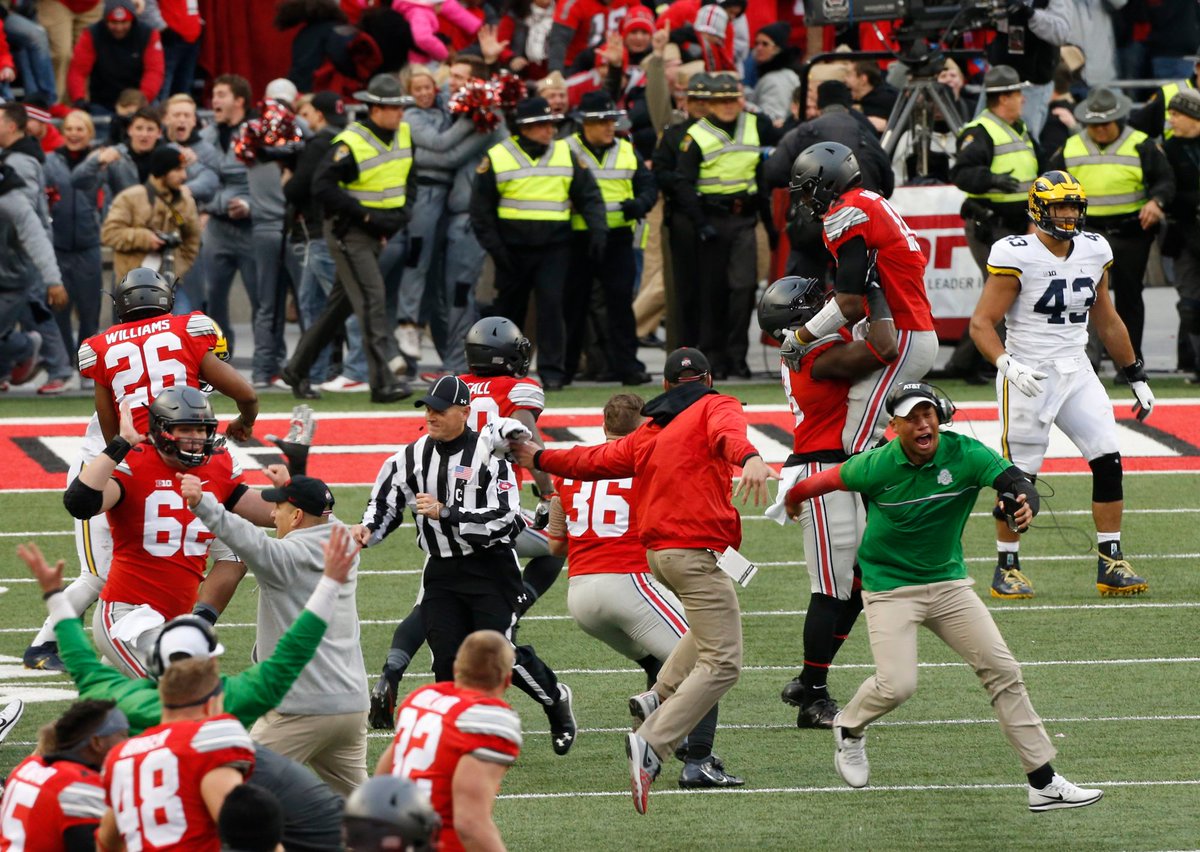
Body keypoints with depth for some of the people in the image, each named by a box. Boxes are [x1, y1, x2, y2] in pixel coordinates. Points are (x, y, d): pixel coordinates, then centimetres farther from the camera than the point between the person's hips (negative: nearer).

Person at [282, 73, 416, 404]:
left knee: (341, 304, 14)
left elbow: (410, 178, 19)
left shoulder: (404, 135, 6)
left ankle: (297, 369, 26)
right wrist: (366, 215, -24)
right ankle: (382, 382, -19)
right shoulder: (350, 143, -19)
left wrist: (403, 210, 0)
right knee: (371, 299, -16)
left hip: (377, 232, 8)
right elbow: (322, 186, -24)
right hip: (349, 231, -8)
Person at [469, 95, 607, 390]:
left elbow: (589, 196, 8)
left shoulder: (565, 154, 6)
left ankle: (552, 371, -10)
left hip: (554, 247, 0)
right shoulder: (497, 158, -1)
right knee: (510, 309, 10)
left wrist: (597, 230, -6)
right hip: (512, 249, 0)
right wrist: (493, 245, -6)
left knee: (551, 305, -13)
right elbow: (481, 208, 1)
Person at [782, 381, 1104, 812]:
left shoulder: (965, 455, -14)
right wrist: (794, 497, 19)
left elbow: (1015, 481, -26)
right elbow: (831, 479, 2)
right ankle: (849, 727, 20)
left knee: (1003, 671, -3)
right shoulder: (877, 466, -17)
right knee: (897, 685, -16)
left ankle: (1043, 783, 1)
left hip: (948, 582, 3)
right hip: (889, 588, -3)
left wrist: (1023, 504, -49)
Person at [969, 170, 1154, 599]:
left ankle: (1111, 564, 2)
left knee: (1108, 461, -4)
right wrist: (1007, 364, -29)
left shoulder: (1094, 251, 7)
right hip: (1029, 376, -6)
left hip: (1076, 372, 6)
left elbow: (1106, 321, 19)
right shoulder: (1017, 257, -13)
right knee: (1019, 475, -2)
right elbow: (981, 322, -13)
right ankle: (1007, 568, 12)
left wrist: (1136, 377, 21)